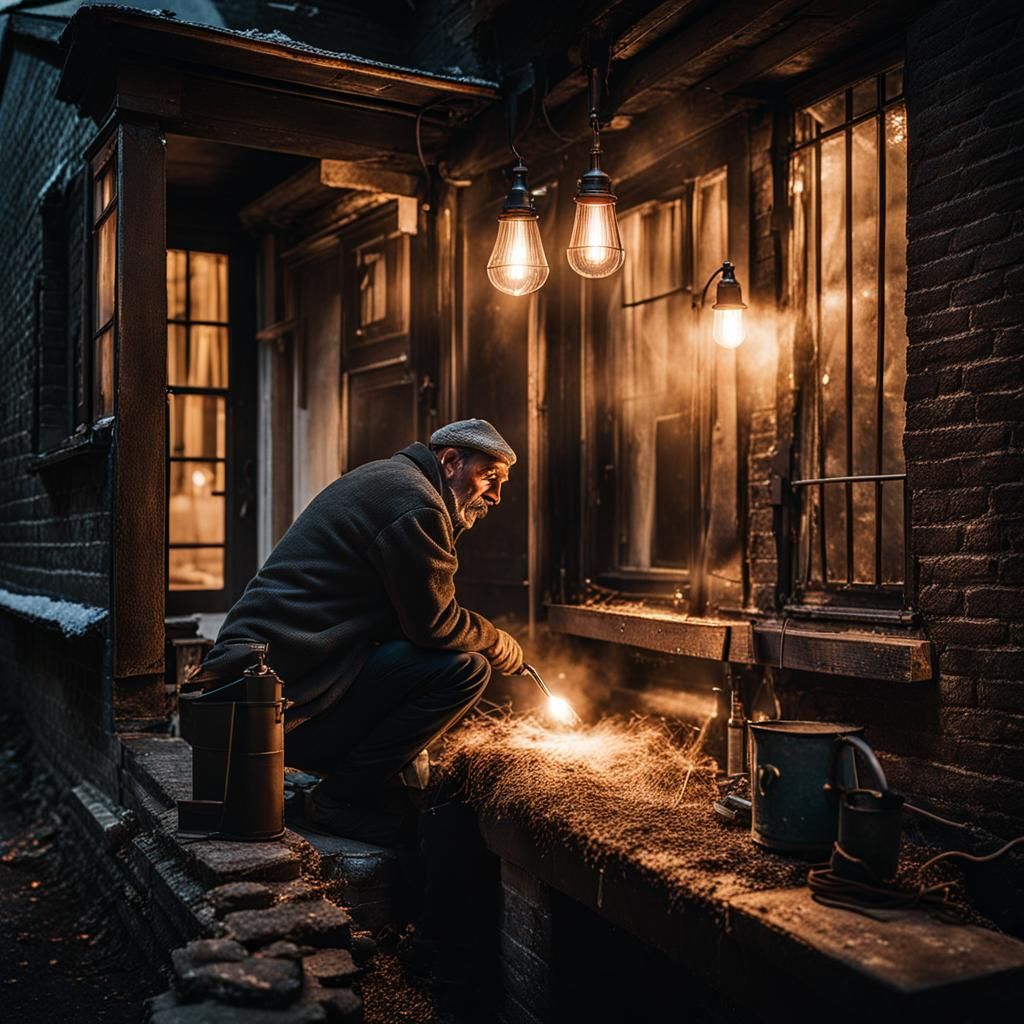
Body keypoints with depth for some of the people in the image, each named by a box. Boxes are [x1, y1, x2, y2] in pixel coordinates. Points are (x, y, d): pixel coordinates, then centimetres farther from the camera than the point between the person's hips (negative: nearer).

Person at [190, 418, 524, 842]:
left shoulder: (385, 480, 22)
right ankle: (346, 797, -6)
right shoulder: (414, 501, -11)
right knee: (465, 667, -15)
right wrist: (506, 649, 6)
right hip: (291, 687, -11)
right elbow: (435, 624, -11)